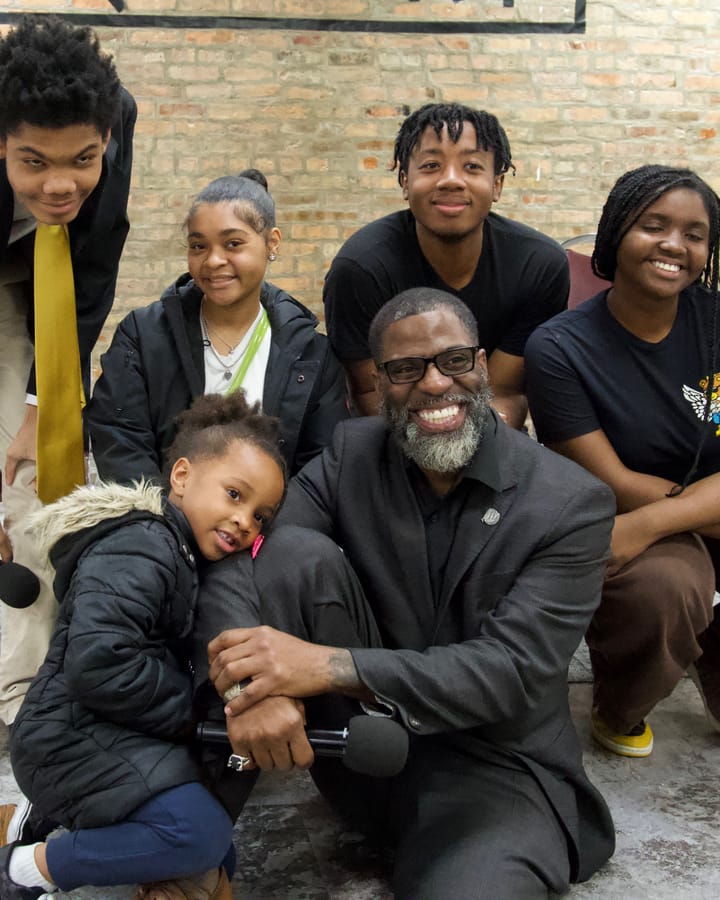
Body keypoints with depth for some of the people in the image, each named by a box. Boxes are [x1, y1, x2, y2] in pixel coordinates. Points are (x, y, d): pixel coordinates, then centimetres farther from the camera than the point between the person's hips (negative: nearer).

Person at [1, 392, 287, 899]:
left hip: (116, 735, 10)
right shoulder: (136, 551, -20)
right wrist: (191, 708, -20)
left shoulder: (183, 552, 11)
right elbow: (97, 663, -32)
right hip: (74, 738, -10)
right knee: (204, 835, -18)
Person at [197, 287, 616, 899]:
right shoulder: (353, 453, -3)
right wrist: (252, 687, -35)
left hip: (494, 765, -3)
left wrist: (328, 665, -33)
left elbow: (513, 671, -22)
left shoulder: (574, 504, -13)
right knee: (294, 554, -21)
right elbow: (236, 563, -13)